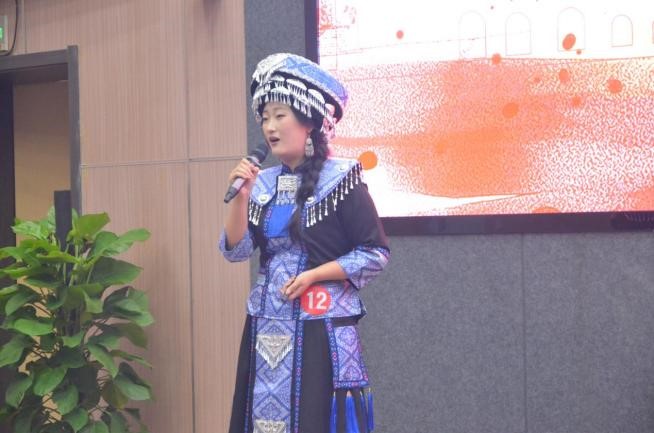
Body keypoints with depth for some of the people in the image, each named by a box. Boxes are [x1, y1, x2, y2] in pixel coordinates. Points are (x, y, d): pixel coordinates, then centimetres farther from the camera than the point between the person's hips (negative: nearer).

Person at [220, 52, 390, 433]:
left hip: (322, 327, -5)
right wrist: (241, 195, -9)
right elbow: (236, 251, 3)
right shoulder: (264, 183, 8)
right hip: (267, 327, 6)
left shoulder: (339, 178, -8)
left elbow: (377, 253, -8)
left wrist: (314, 274, -14)